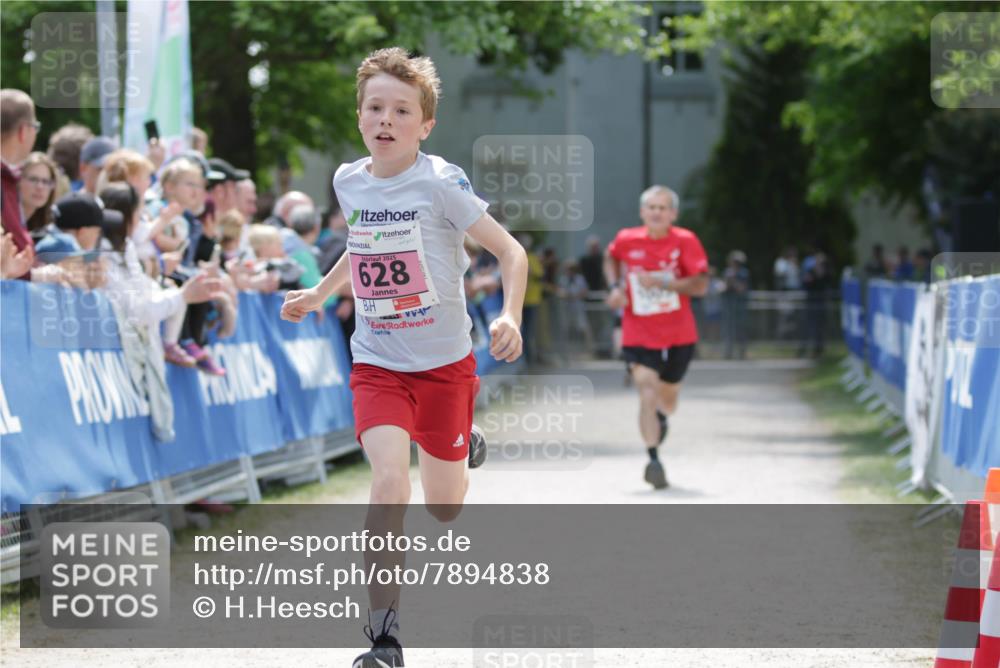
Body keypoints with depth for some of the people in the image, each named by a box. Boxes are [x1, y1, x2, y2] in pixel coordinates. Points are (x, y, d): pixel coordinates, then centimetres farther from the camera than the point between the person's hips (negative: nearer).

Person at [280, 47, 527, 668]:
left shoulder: (441, 183, -16)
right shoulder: (349, 182, 0)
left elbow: (511, 250, -14)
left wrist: (511, 318, -28)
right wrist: (319, 294, 20)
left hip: (445, 361, -2)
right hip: (377, 362, 2)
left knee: (443, 507, 10)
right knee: (390, 481, -20)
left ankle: (466, 449, 48)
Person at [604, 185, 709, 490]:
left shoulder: (685, 242, -11)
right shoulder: (626, 240, -5)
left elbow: (700, 285, -19)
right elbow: (611, 258, 19)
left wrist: (660, 282, -28)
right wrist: (615, 286, 1)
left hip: (678, 337, 1)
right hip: (639, 336, -1)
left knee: (667, 401, 17)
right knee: (647, 394, -19)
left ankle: (661, 417, 54)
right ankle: (653, 459, -15)